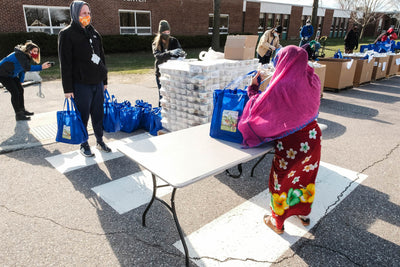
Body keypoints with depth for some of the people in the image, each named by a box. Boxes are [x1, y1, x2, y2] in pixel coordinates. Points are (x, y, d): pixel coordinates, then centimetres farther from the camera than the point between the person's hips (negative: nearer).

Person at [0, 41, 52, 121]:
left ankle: (22, 110, 22)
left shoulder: (27, 56, 4)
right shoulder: (20, 54, -25)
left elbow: (23, 69, 11)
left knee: (20, 90, 9)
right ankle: (18, 115, -9)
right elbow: (27, 67, -40)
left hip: (12, 75, 9)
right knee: (15, 92, -14)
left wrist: (20, 82, 10)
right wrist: (41, 67, -48)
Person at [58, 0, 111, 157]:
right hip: (81, 84, -5)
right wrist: (68, 88, -12)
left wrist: (104, 80, 16)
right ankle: (84, 145, 18)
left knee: (98, 114, 11)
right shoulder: (67, 34, -4)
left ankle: (100, 141, 25)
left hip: (97, 82, 5)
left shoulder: (94, 33, 14)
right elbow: (65, 63, -8)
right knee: (83, 116, 3)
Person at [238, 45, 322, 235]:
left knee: (281, 182, 14)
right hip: (312, 137, 7)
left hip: (291, 144, -7)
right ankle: (304, 214, 47)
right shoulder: (312, 81, -6)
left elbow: (258, 109, -16)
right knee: (305, 177, 25)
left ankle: (277, 222, 33)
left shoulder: (280, 87, -26)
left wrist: (253, 88, -2)